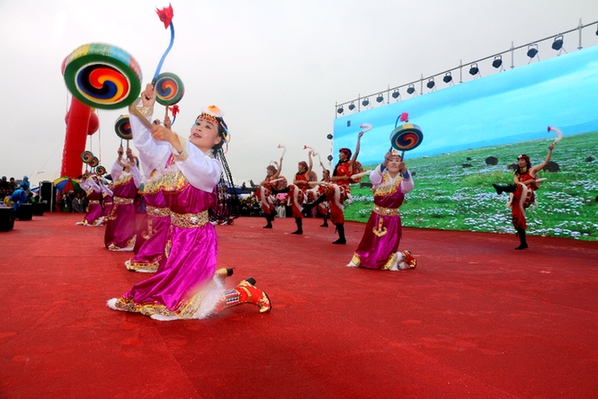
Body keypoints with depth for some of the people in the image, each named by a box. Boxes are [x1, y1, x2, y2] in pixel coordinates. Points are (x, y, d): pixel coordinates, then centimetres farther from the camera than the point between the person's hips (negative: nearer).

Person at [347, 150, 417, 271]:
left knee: (387, 248, 1)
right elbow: (373, 178, -28)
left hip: (392, 219, -1)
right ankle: (359, 259, 37)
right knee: (370, 244, 12)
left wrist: (404, 170, -47)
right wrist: (384, 163, -45)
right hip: (376, 217, 1)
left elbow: (409, 186, -28)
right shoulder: (381, 176, -3)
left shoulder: (402, 180, -4)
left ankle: (398, 257, 31)